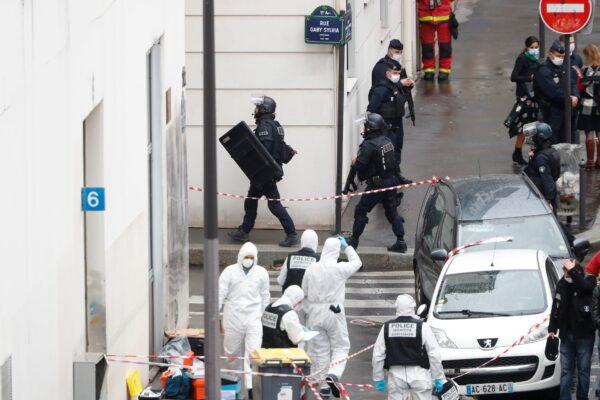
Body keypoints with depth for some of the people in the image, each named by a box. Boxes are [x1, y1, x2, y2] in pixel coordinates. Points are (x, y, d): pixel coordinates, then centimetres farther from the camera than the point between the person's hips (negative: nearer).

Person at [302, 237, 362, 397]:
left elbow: (304, 293, 5)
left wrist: (307, 311, 19)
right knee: (340, 347, 8)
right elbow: (357, 262, 8)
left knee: (320, 349, 10)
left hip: (315, 313, 3)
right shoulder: (340, 269, -12)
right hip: (334, 312, -3)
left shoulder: (312, 269, -2)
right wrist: (347, 247, 20)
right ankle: (333, 374, -17)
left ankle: (324, 385, 14)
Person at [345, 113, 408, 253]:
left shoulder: (369, 145, -19)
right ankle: (400, 242, 12)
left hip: (377, 183, -7)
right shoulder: (387, 141, 6)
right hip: (391, 180, 7)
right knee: (392, 212, 14)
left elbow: (359, 166, -21)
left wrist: (354, 162, 3)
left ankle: (354, 240, 13)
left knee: (361, 211, 6)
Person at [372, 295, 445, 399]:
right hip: (419, 374, -2)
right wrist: (438, 378, 1)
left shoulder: (387, 328, 2)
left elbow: (378, 355, 5)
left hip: (396, 375, 2)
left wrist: (378, 378, 13)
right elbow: (434, 355, -6)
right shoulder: (422, 327, -6)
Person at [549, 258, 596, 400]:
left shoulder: (588, 280, -8)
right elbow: (556, 307, 15)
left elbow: (584, 286, -34)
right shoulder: (562, 284, 6)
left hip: (584, 334, -4)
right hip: (566, 334, 4)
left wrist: (572, 270, -33)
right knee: (565, 370, 4)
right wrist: (552, 328, 12)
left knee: (583, 369, 3)